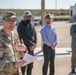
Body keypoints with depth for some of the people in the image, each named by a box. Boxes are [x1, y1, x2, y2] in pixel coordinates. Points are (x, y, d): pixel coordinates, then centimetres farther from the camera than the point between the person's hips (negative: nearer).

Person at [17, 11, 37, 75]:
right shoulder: (20, 25, -10)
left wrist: (34, 44, -9)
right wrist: (32, 44, -16)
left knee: (30, 65, 17)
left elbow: (35, 36, 9)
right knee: (23, 66, 1)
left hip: (31, 48, 7)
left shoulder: (32, 25, 13)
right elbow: (23, 38, -18)